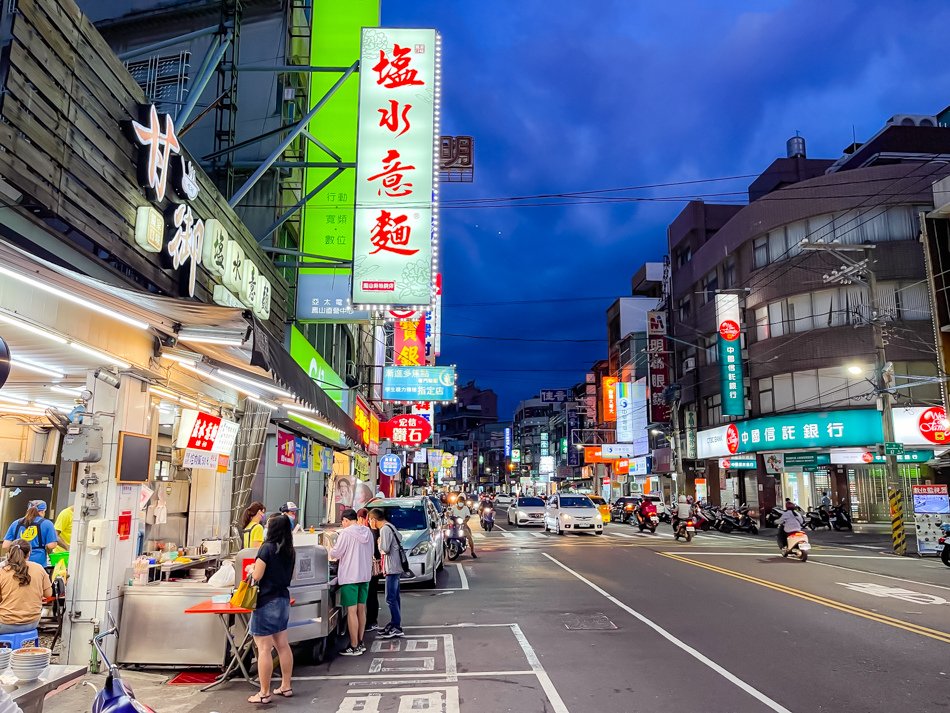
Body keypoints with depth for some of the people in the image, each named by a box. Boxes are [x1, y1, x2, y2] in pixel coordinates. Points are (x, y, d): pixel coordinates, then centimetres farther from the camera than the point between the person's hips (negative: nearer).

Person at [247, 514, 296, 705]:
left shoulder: (267, 548, -16)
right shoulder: (290, 550, 5)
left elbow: (256, 576, -14)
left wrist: (251, 569, 6)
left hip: (266, 602, -7)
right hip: (283, 600, 7)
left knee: (264, 649, 0)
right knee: (282, 645, 15)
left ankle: (264, 693, 6)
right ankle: (286, 686, 23)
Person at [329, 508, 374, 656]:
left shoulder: (346, 533, -14)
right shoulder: (367, 532, 7)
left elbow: (336, 553, -11)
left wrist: (330, 550, 11)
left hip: (350, 576, -7)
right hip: (365, 575, 7)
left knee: (351, 611, -2)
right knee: (361, 609, 14)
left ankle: (354, 647, 3)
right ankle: (360, 643, 23)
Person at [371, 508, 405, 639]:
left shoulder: (385, 529, -16)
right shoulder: (390, 526, 13)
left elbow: (385, 549, -23)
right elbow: (399, 537, 22)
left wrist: (379, 543, -3)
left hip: (392, 568, -10)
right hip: (396, 567, 10)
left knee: (391, 598, -7)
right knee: (394, 597, 15)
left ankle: (397, 628, -5)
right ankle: (394, 624, 22)